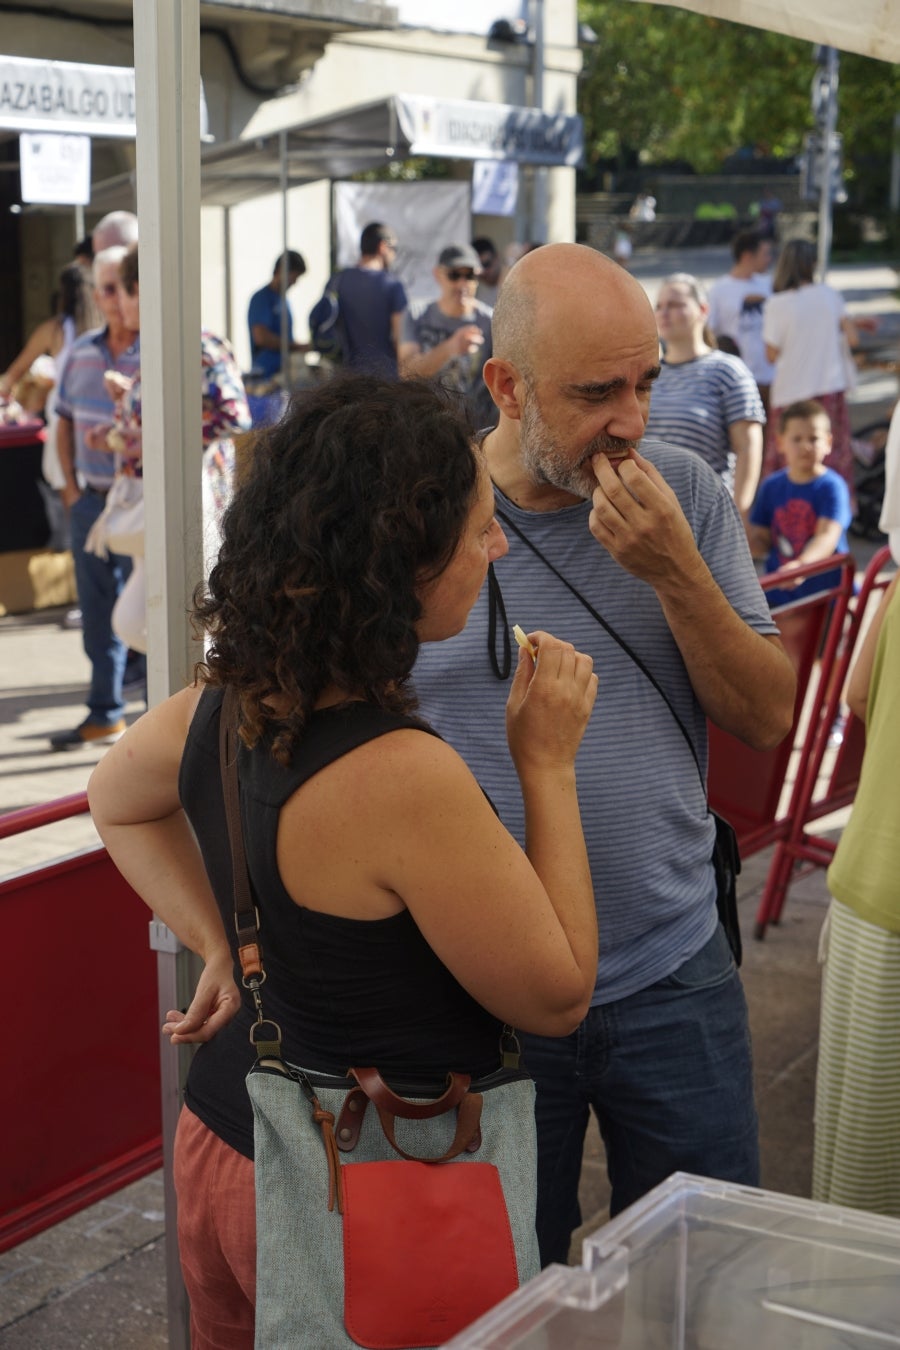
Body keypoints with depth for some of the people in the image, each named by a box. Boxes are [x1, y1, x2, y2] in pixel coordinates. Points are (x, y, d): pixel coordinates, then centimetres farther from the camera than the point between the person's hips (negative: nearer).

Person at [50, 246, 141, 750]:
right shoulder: (82, 352, 8)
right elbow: (66, 422, 18)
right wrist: (71, 486, 11)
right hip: (90, 501, 7)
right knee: (98, 612, 16)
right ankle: (105, 715, 31)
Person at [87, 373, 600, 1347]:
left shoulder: (222, 706, -7)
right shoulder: (406, 779, -31)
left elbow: (116, 800, 17)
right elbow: (558, 997, -18)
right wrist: (547, 763, -14)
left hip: (220, 1147, 8)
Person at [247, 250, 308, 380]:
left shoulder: (283, 300, 19)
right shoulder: (262, 298, -8)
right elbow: (261, 337, -20)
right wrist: (297, 346, -15)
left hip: (283, 372, 8)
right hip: (268, 373, -8)